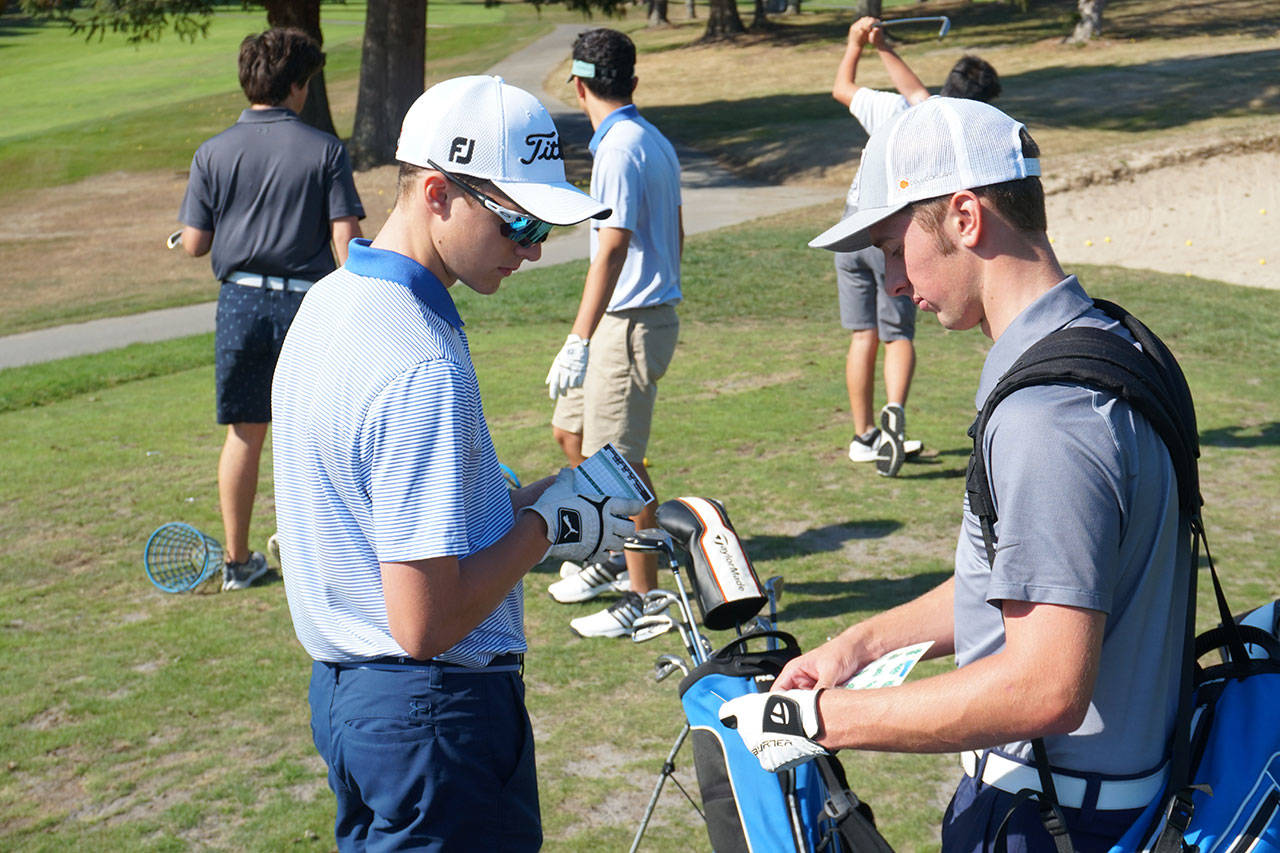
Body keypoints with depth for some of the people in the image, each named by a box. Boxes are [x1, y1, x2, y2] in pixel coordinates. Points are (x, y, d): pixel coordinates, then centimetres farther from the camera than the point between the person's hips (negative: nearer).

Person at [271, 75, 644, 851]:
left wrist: (518, 503, 6)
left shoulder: (330, 300, 4)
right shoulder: (423, 369, -26)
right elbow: (425, 624, -26)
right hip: (435, 712, -9)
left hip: (342, 687, 10)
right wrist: (545, 525, -13)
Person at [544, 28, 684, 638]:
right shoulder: (655, 142, 12)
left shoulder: (619, 149, -17)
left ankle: (645, 594, 5)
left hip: (630, 323, -10)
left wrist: (578, 342, -27)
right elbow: (674, 234, 20)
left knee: (616, 459, -4)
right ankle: (616, 555, 30)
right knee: (570, 431, 18)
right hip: (648, 311, 10)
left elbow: (613, 248, -25)